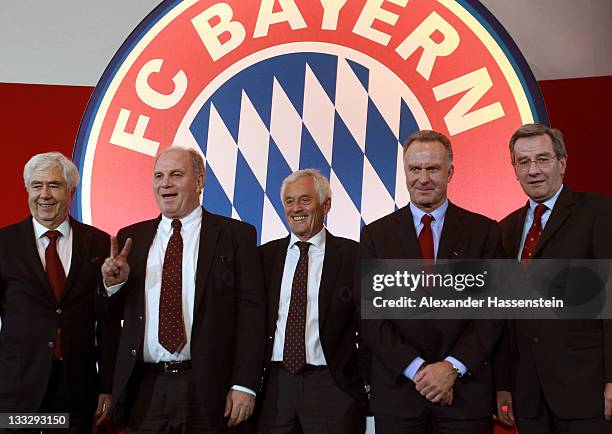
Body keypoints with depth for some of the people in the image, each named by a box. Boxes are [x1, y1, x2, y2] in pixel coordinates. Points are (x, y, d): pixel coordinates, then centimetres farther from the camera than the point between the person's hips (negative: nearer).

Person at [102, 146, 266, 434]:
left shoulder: (234, 235, -1)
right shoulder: (131, 238, 9)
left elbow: (250, 311, -5)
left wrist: (244, 384, -11)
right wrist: (113, 283, -7)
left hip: (208, 389, -3)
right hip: (144, 390, 3)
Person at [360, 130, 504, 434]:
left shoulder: (484, 231, 3)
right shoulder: (376, 235, 3)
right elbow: (370, 315, -2)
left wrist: (453, 366, -11)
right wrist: (417, 369, -10)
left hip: (466, 389, 0)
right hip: (396, 391, 0)